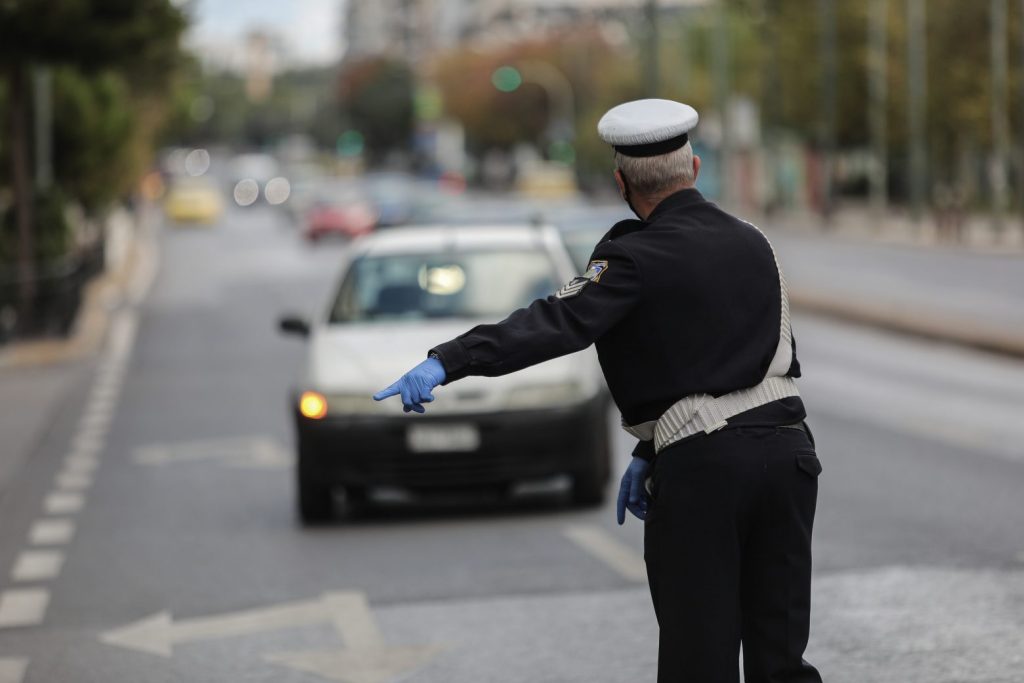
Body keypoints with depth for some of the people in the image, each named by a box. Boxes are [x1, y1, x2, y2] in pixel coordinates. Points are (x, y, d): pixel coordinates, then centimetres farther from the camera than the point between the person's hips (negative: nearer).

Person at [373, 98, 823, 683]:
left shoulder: (639, 258, -8)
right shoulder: (753, 244, 14)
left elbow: (560, 321, -22)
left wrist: (447, 362, -31)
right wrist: (651, 454, 16)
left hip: (701, 466, -6)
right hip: (786, 444, 6)